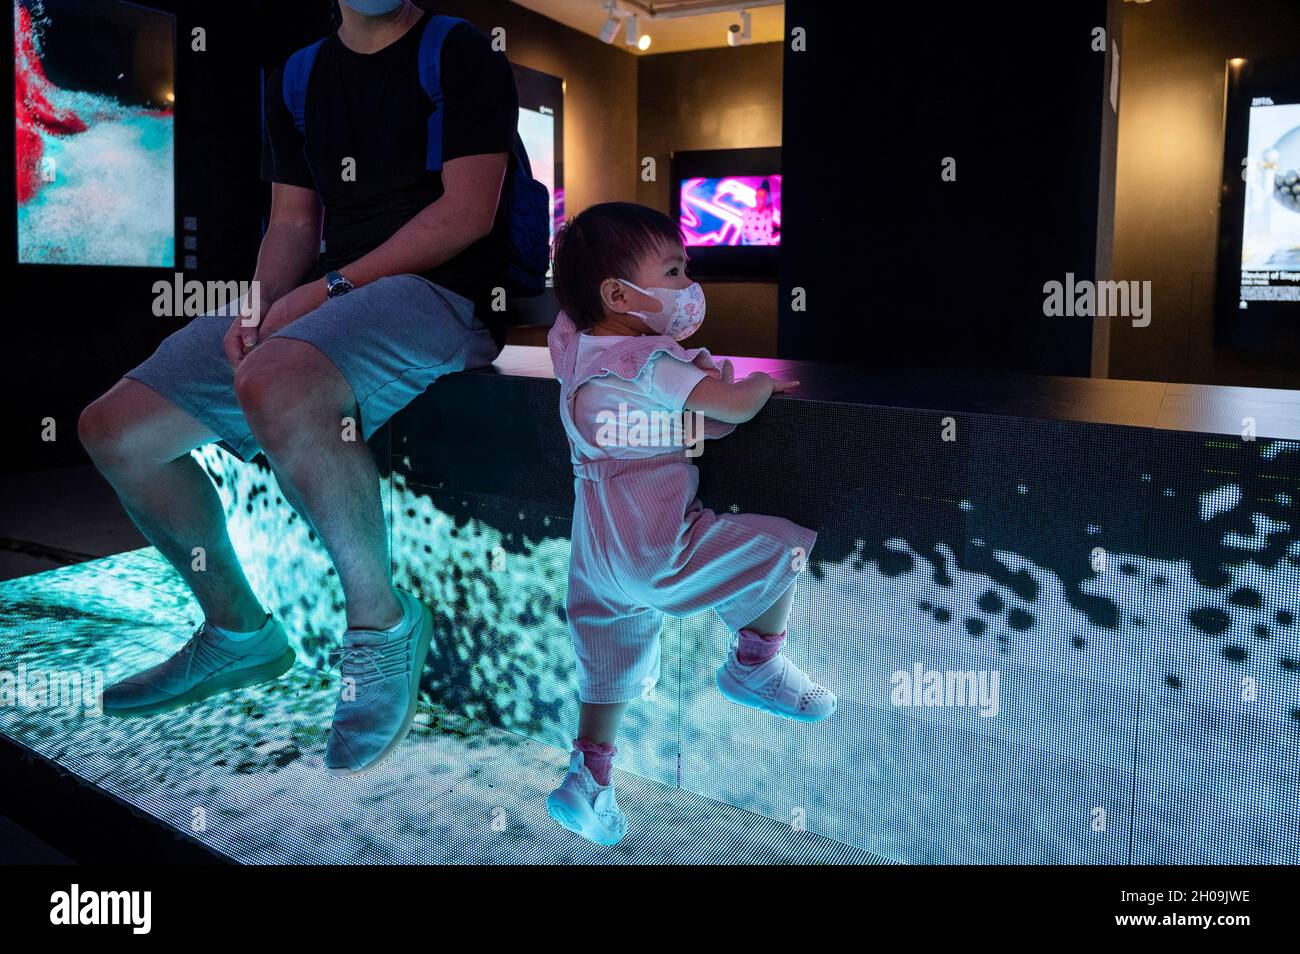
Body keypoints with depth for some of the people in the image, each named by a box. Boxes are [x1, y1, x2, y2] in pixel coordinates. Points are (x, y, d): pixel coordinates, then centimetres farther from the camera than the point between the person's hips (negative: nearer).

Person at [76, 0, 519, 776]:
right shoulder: (297, 77, 20)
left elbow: (467, 213, -9)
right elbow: (292, 223, 17)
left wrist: (327, 289, -15)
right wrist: (261, 308, -4)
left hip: (440, 290, -7)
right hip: (320, 298, 7)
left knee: (275, 385, -38)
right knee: (115, 429, -2)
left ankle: (383, 622, -16)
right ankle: (239, 632, 15)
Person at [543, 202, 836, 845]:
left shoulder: (574, 345, 8)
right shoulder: (650, 362, -17)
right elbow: (733, 408, -21)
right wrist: (763, 383, 2)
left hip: (596, 550, 9)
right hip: (656, 548, -9)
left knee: (614, 664, 23)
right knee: (783, 546, 2)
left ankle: (588, 778, 31)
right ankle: (754, 666, 17)